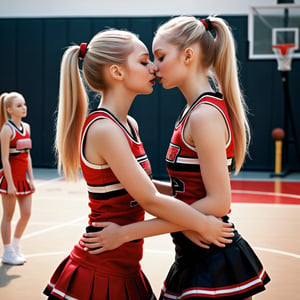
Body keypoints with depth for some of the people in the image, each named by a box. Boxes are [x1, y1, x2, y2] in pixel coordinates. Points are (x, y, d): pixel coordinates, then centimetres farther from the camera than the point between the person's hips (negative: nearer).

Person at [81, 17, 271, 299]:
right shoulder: (195, 109, 10)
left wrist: (127, 233, -22)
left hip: (216, 265, -9)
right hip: (195, 258, 9)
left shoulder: (205, 114, -18)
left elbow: (218, 202, -23)